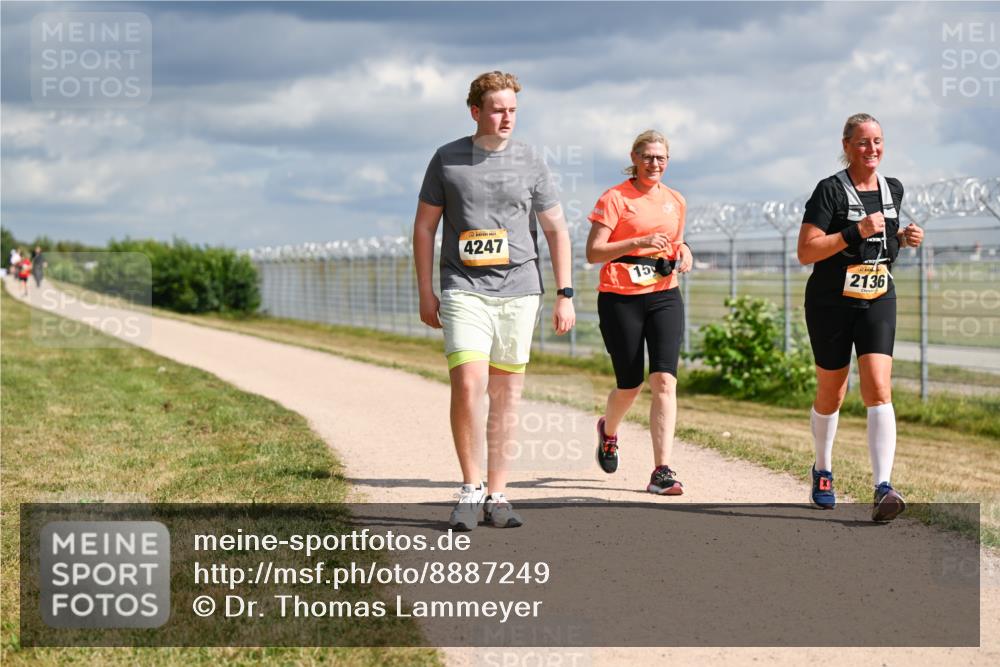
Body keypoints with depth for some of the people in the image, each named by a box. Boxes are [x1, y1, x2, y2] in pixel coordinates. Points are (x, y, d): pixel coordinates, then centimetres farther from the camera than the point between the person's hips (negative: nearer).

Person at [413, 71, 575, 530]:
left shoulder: (529, 162, 7)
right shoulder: (447, 160, 5)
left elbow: (557, 231, 11)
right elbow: (424, 227, 10)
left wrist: (564, 295, 4)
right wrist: (425, 292, 4)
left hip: (518, 291, 2)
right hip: (464, 290, -2)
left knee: (506, 394, 4)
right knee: (468, 384, -17)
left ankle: (496, 496, 12)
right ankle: (470, 489, -4)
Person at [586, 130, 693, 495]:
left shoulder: (675, 201, 12)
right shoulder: (615, 198, -5)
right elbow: (593, 252, -11)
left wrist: (682, 251, 3)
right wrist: (639, 242, -22)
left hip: (665, 297, 4)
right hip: (621, 299, -3)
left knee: (664, 380, -12)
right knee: (629, 385, 5)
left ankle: (662, 471, -14)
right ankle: (608, 429, 42)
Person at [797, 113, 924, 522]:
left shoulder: (893, 190, 7)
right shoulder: (830, 190, -11)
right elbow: (806, 251, -18)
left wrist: (903, 238, 3)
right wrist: (856, 231, -25)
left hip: (878, 303, 3)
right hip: (831, 303, -3)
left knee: (879, 391, -14)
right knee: (831, 396, 11)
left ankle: (883, 488, -23)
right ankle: (823, 471, 37)